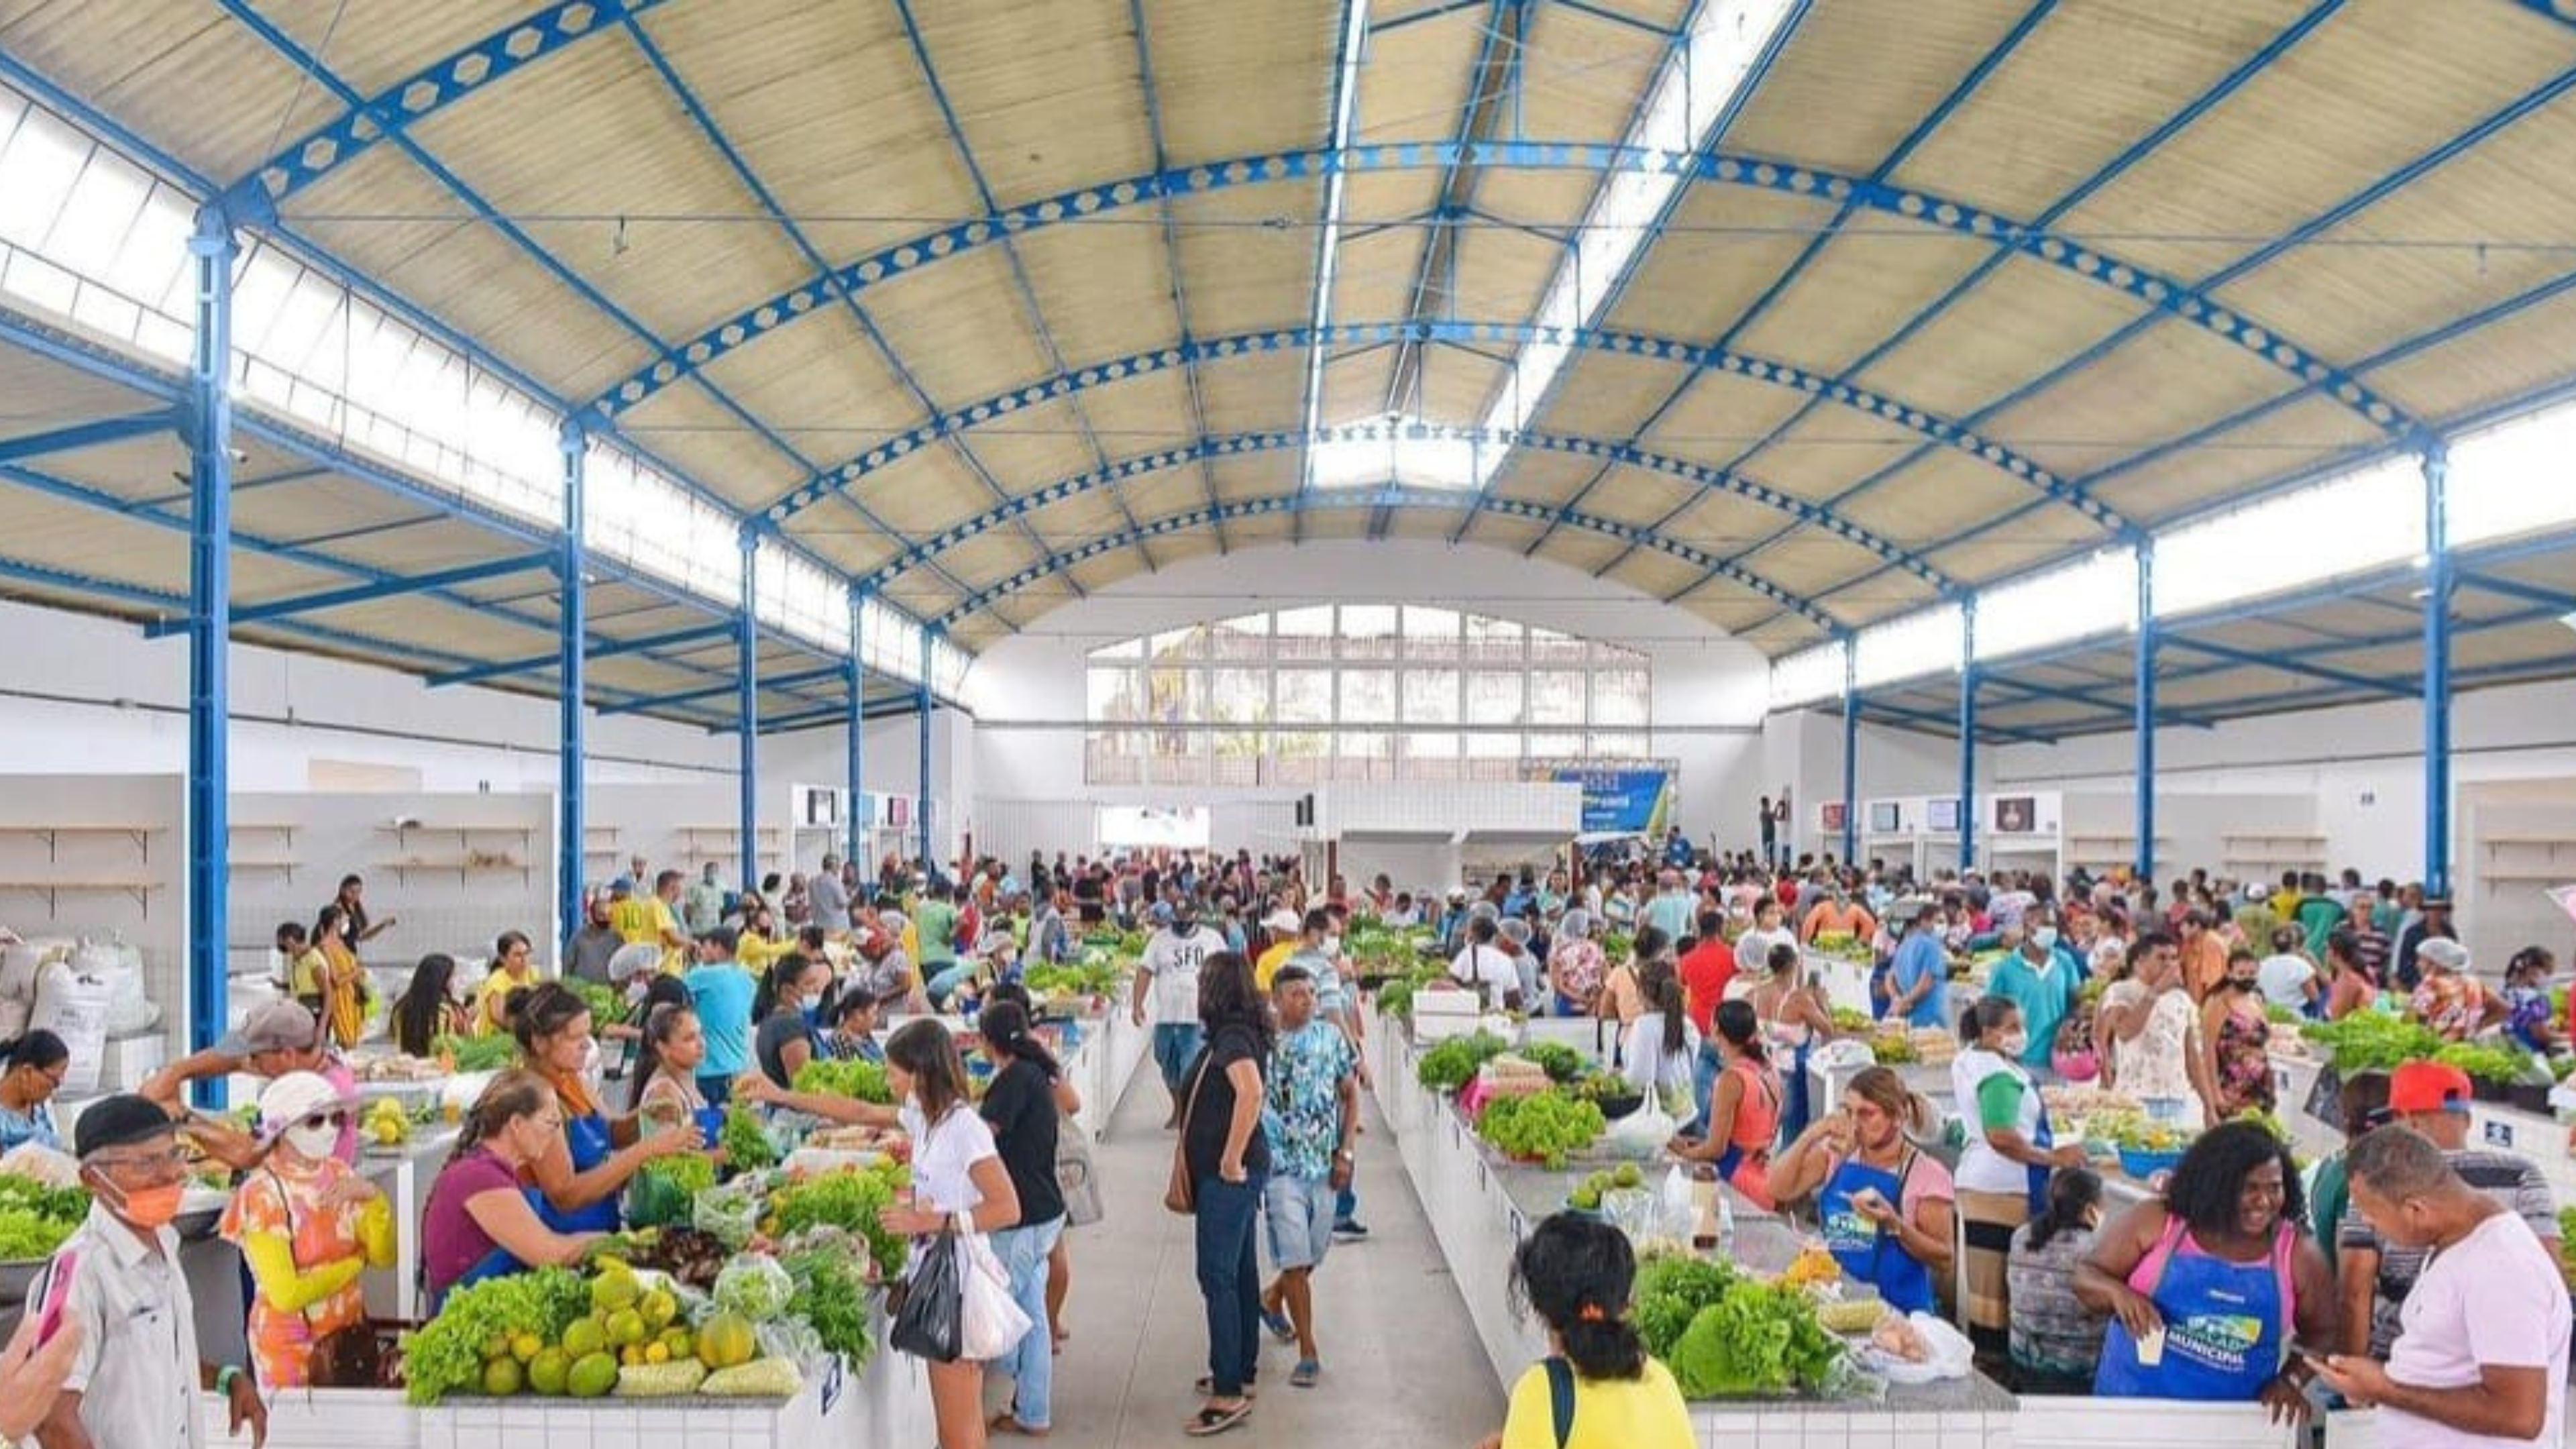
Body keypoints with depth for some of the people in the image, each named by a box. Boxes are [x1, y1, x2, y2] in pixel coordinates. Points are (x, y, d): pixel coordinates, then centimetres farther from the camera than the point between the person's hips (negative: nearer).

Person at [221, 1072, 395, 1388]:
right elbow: (287, 1295, -19)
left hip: (351, 1334, 5)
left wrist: (373, 1197, -17)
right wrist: (358, 1261, -8)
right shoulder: (262, 1194, -15)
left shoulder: (340, 1174, 1)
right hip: (291, 1347, -5)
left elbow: (385, 1258, -3)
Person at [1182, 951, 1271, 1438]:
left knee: (1218, 1277, -6)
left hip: (1229, 1175, -10)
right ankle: (1241, 1374, 27)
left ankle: (1229, 1394, -3)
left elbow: (1251, 1093, -34)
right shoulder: (1238, 1033, 11)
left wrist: (1232, 1160, -27)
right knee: (1240, 1272, 16)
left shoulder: (1233, 1037, -18)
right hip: (1237, 1174, 10)